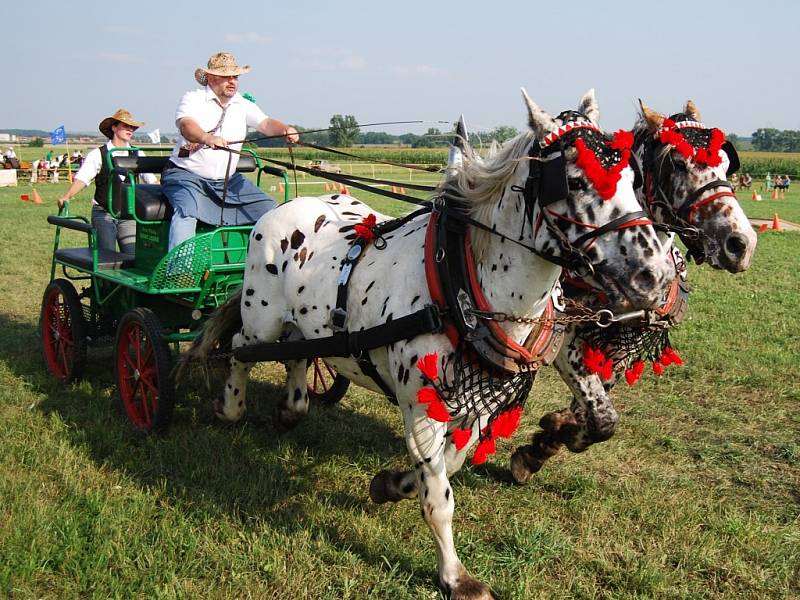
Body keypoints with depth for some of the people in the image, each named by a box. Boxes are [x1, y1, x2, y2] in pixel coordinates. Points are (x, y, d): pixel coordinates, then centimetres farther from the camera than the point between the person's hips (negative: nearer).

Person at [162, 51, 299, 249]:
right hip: (187, 175, -5)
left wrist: (285, 130, -30)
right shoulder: (193, 99, -4)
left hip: (228, 180, 5)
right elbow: (186, 125, -24)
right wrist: (207, 138, -47)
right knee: (186, 211, -33)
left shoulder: (243, 105, 10)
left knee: (268, 209, -2)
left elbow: (265, 123, -6)